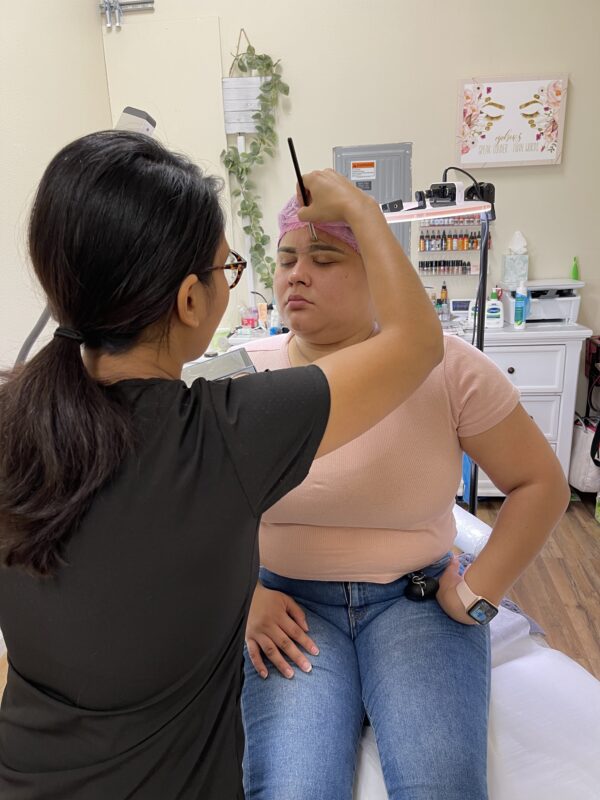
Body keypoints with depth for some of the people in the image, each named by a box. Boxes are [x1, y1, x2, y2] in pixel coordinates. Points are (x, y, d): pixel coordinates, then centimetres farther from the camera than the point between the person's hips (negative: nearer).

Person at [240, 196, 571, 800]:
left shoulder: (446, 366, -8)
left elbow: (540, 483, 0)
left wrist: (477, 594, -4)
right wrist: (246, 595, -9)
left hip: (417, 598, 0)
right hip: (288, 605, 1)